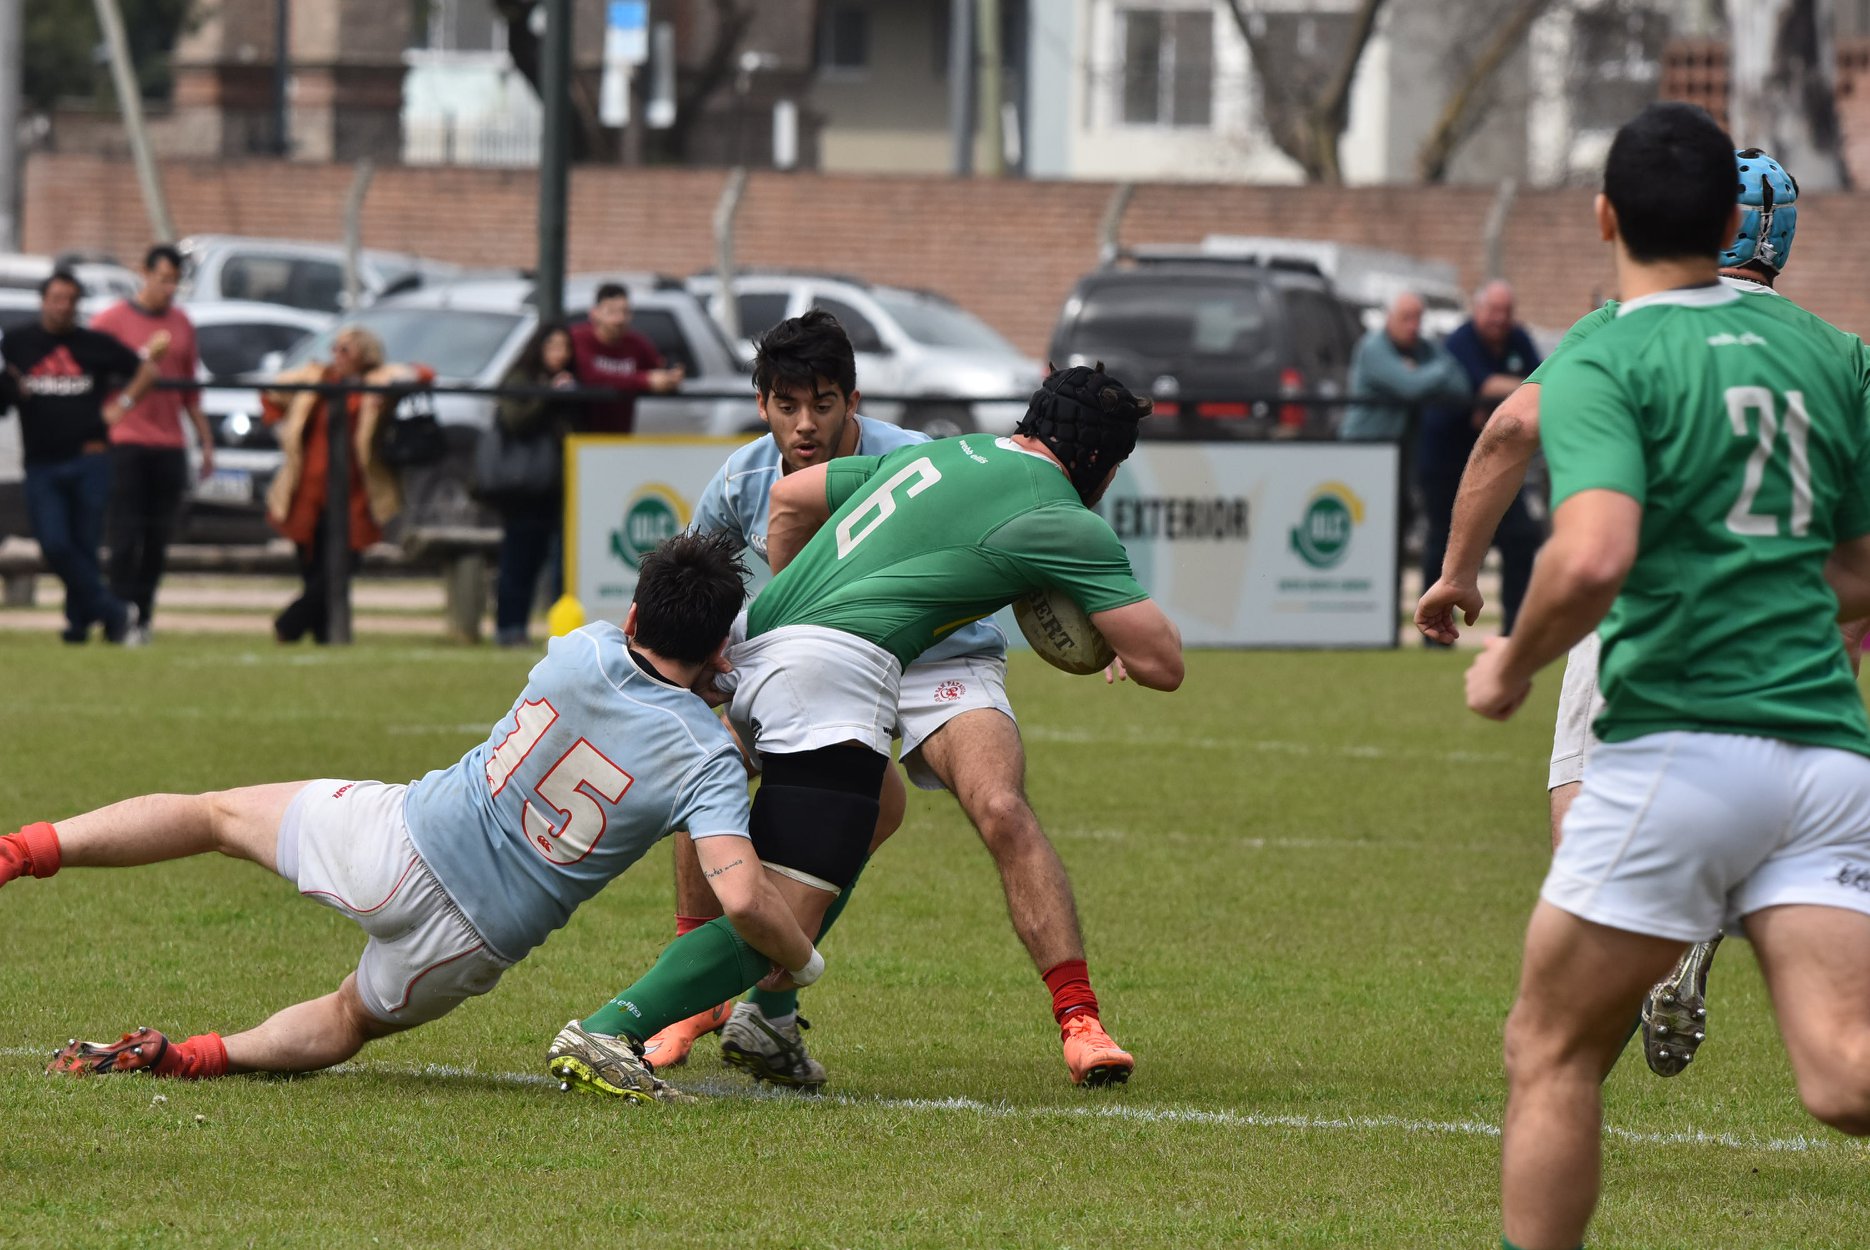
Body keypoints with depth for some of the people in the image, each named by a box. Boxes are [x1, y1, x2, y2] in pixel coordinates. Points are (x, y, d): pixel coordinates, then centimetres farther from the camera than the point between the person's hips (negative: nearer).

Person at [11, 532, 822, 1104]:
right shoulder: (709, 761, -16)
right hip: (471, 946, -1)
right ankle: (189, 1058, 0)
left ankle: (27, 848, 7)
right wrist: (801, 959, -7)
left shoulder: (586, 650, -6)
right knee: (348, 1022, 26)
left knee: (219, 815, 21)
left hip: (403, 839, 1)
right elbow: (742, 897, -26)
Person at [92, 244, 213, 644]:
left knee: (158, 540, 5)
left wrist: (205, 441, 19)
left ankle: (143, 618, 13)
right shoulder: (112, 320, -2)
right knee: (127, 536, -8)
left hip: (169, 445, 5)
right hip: (125, 442, -5)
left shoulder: (181, 323, 14)